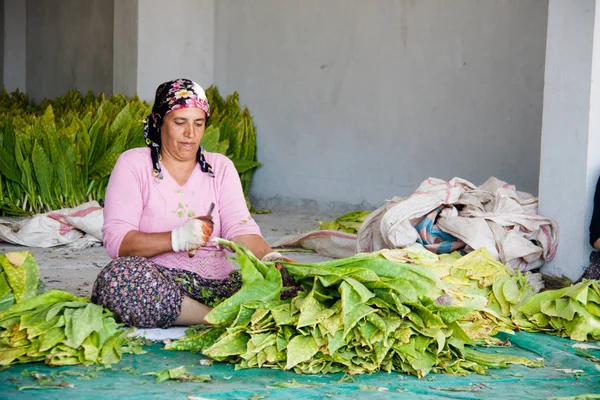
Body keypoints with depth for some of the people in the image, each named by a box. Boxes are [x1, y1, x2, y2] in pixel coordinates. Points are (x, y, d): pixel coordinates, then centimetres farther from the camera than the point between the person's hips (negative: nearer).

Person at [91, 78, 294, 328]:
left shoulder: (220, 167, 16)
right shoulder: (133, 164, 6)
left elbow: (240, 228, 1)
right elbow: (115, 240, -7)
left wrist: (270, 258, -22)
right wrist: (177, 239, -22)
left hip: (217, 284, 2)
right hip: (158, 282, -2)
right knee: (119, 275, -37)